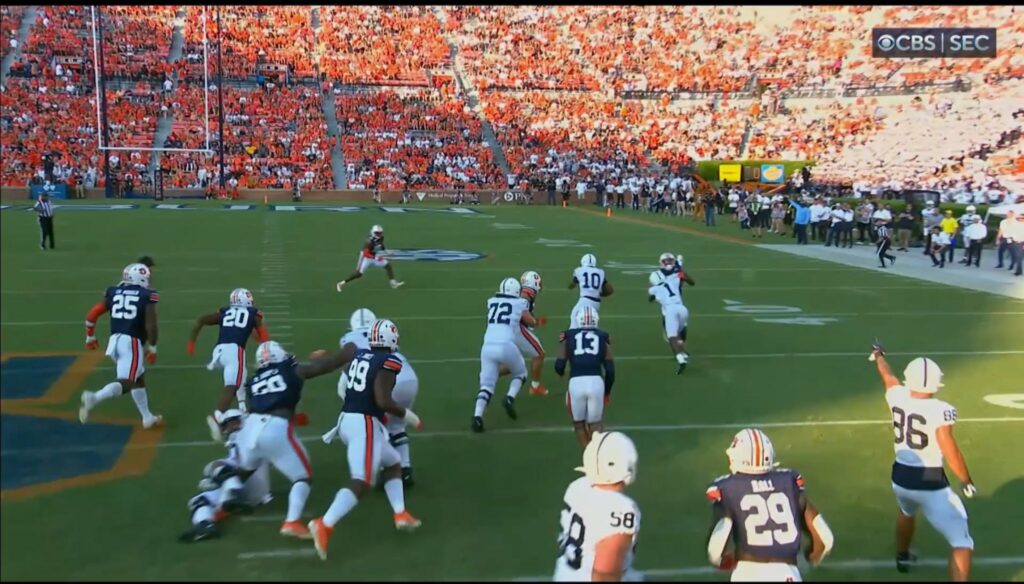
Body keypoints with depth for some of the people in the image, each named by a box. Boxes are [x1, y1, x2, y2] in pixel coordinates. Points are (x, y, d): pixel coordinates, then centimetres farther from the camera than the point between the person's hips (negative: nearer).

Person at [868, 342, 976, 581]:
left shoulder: (897, 397, -4)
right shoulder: (940, 410, -20)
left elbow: (888, 377, 19)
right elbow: (951, 453, -20)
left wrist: (878, 355, 40)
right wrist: (967, 481, -3)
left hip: (901, 477, 7)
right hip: (931, 484, -7)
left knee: (907, 512, 39)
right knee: (962, 543, 1)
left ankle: (902, 557, 62)